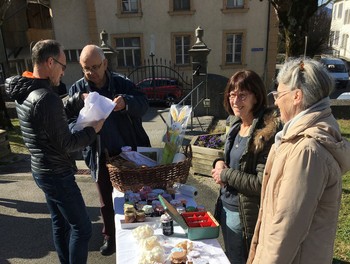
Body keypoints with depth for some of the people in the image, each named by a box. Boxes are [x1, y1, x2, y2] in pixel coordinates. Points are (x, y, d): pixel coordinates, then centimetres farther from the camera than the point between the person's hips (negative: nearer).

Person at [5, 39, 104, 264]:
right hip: (57, 174, -10)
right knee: (82, 228, 4)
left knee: (60, 224, 23)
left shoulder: (24, 91, 4)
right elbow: (66, 144, -23)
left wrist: (78, 99, 10)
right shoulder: (47, 97, -26)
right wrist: (93, 130, -10)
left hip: (41, 169, 10)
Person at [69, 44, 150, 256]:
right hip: (101, 156, 1)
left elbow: (144, 104, -16)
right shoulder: (77, 90, -3)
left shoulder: (123, 83, -6)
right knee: (107, 201, 16)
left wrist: (126, 102, -36)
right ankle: (110, 236, 39)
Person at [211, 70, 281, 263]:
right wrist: (220, 163, -5)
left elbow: (263, 183, -24)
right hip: (225, 206, 8)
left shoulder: (267, 132, -23)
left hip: (246, 213, -8)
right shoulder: (236, 124, 2)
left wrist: (226, 175, -17)